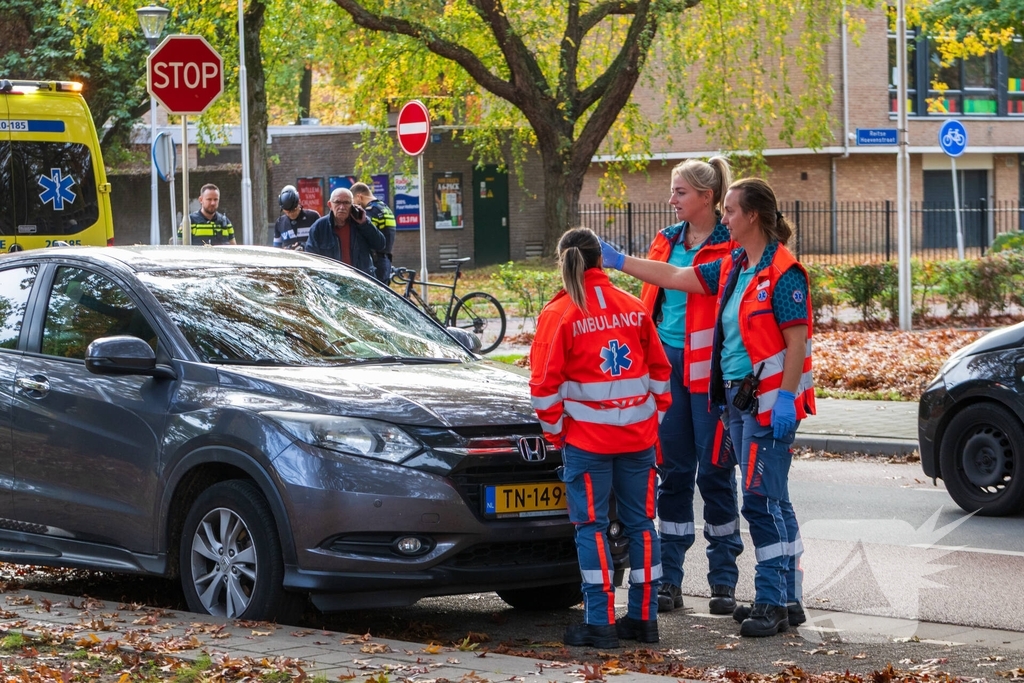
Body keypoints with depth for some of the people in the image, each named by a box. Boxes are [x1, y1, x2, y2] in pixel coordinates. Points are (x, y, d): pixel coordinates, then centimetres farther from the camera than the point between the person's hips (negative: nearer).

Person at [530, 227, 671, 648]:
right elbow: (659, 368, 11)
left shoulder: (558, 314, -7)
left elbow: (545, 382, -9)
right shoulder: (632, 307, 7)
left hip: (587, 437, -4)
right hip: (638, 434, 4)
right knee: (640, 523, 9)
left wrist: (554, 429, 3)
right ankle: (643, 618, 13)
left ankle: (600, 622, -2)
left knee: (592, 525, 1)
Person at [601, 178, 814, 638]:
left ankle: (772, 602, -6)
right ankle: (787, 600, 17)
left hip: (771, 401, -9)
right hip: (740, 397, 9)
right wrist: (618, 260, 18)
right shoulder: (732, 268, 14)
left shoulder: (783, 271, -12)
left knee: (762, 499, -9)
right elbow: (675, 278, 19)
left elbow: (797, 339, -16)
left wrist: (786, 397, -21)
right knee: (770, 500, 11)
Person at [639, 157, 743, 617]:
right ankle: (670, 580, 12)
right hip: (667, 366, 6)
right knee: (673, 472, 7)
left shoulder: (731, 247, -7)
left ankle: (723, 581, 9)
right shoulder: (666, 241, 12)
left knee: (714, 472, 0)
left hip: (709, 370, -5)